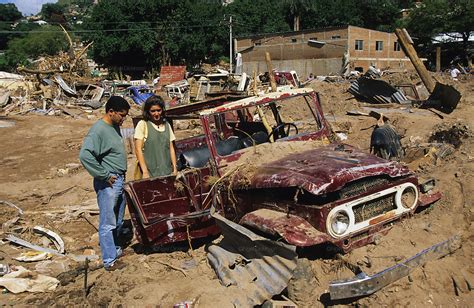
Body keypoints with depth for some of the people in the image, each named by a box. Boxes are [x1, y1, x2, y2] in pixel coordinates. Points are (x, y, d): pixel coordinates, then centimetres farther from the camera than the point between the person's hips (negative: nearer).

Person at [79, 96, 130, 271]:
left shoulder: (115, 127, 10)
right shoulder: (98, 130, -19)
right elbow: (84, 155, -29)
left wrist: (122, 176, 15)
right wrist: (105, 175, -22)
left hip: (119, 180, 9)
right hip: (108, 184, -9)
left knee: (118, 221, 19)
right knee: (108, 223, 0)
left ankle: (114, 249, 35)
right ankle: (110, 261, 9)